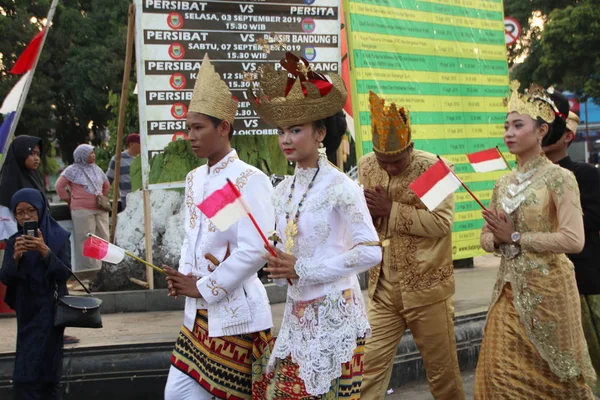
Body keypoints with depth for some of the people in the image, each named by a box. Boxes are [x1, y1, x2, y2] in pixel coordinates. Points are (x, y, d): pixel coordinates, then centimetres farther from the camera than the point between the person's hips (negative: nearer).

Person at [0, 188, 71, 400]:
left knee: (25, 377, -11)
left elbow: (65, 273, -14)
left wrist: (45, 251, -29)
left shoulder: (59, 237, -6)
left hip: (49, 310, -5)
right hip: (26, 311, 5)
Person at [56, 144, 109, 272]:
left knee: (103, 239, 6)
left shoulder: (97, 169, 17)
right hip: (82, 210, -6)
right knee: (86, 242, -7)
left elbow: (106, 185, 29)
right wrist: (69, 200, 2)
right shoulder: (73, 170, 0)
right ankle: (88, 269, -5)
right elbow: (59, 185, -1)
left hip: (101, 210, 6)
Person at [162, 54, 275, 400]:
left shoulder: (249, 180, -14)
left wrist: (205, 288, -13)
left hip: (237, 313, -7)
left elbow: (255, 251, -21)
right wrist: (183, 278, 1)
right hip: (198, 313, 8)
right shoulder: (195, 179, 11)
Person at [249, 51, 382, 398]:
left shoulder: (340, 187, -13)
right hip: (297, 313, 7)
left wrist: (303, 270, -18)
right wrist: (280, 267, -6)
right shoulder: (284, 191, 8)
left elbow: (371, 252, -18)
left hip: (335, 312, -7)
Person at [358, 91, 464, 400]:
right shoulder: (366, 167, 4)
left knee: (441, 369, 9)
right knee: (370, 366, 2)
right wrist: (367, 212, -13)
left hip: (427, 287, -4)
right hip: (382, 287, 4)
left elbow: (442, 222, -19)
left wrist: (391, 209, -19)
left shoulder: (434, 167, -11)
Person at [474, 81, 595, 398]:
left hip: (546, 288, -6)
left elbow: (573, 240, -21)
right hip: (509, 289, 6)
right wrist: (498, 239, -10)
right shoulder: (502, 184, 9)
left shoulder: (558, 178, -11)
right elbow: (487, 237, 13)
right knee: (502, 373, 6)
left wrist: (516, 237, -15)